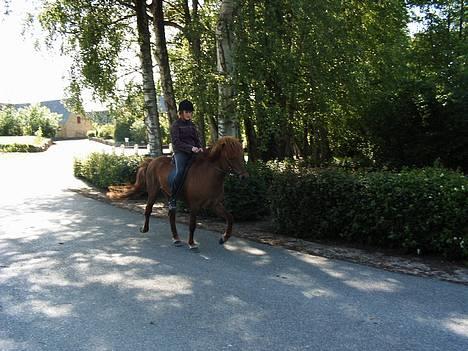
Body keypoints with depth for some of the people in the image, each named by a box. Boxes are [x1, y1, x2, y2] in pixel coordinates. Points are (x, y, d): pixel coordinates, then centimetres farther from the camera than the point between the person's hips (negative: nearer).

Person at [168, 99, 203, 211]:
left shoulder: (192, 125, 19)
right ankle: (172, 199, -19)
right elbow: (176, 142, -10)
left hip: (193, 153, 7)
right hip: (180, 153, -7)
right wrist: (191, 148, -20)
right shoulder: (175, 125, 0)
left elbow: (197, 139, 21)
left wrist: (200, 148, -1)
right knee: (180, 172, -29)